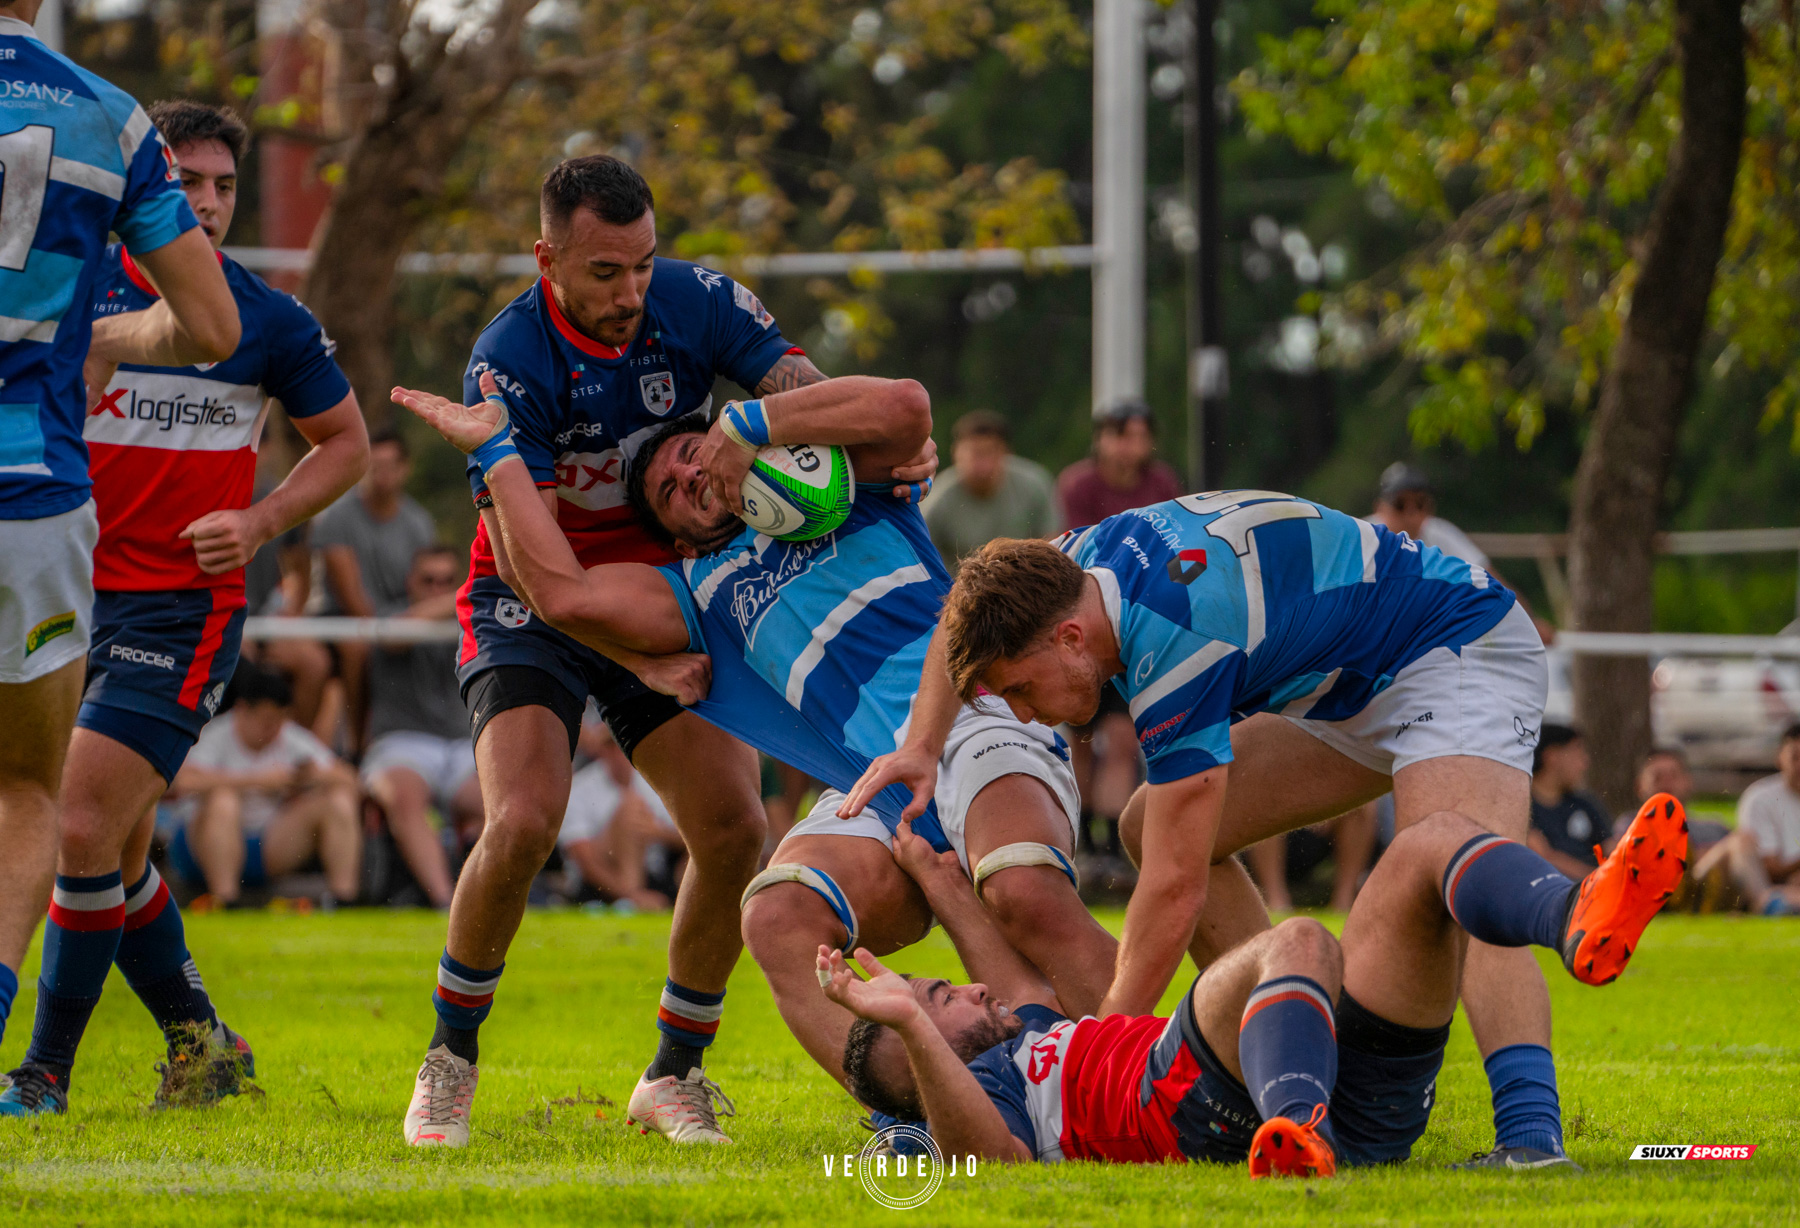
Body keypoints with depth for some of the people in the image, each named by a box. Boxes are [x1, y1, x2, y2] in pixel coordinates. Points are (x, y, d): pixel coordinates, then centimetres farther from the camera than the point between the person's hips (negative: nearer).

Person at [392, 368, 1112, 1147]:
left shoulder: (849, 488, 24)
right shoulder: (702, 592, 30)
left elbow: (904, 409, 2)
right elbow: (563, 594, 18)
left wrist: (747, 424, 6)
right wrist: (494, 453, 23)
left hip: (973, 724, -4)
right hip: (870, 796, 4)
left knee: (1027, 894, -35)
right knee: (777, 921, -28)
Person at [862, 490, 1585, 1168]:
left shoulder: (1176, 645, -33)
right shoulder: (1093, 555, -7)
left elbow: (1176, 889, -28)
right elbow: (970, 621, 20)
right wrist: (922, 743, 9)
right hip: (1351, 690, 10)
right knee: (1150, 830, 7)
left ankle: (1533, 1135, -53)